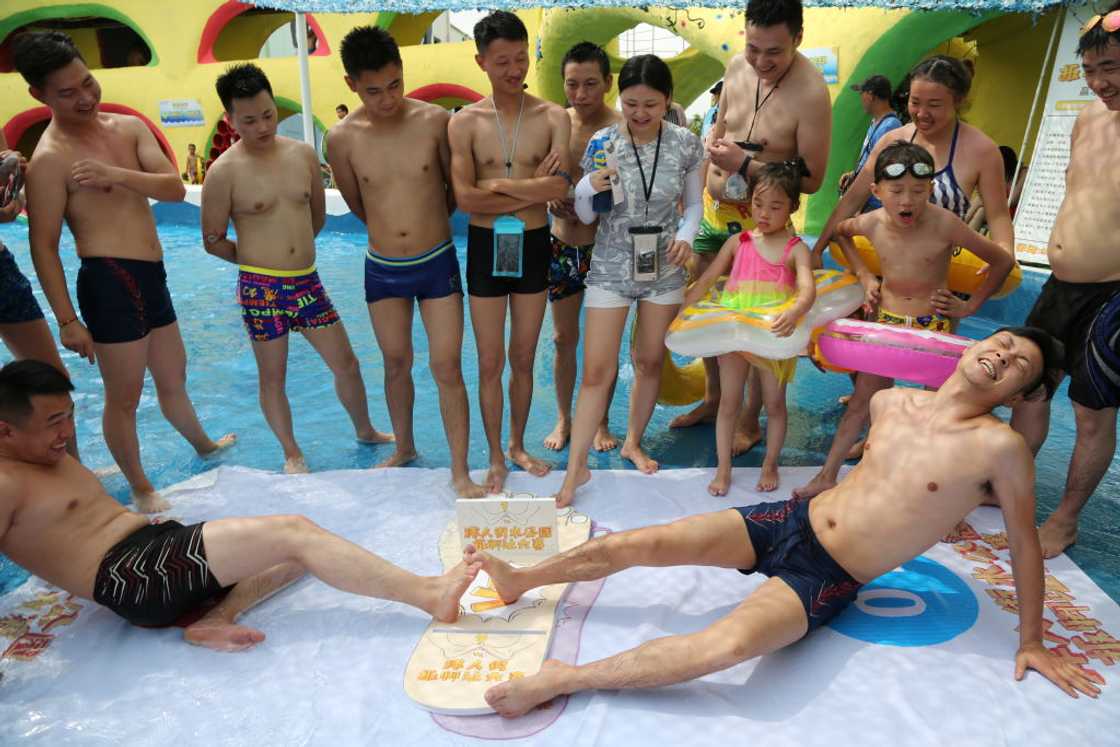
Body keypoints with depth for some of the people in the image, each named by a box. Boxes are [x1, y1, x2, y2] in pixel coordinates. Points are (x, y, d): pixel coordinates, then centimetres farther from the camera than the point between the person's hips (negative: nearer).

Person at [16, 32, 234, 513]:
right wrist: (67, 320, -13)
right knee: (124, 396, 3)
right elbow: (44, 246, -11)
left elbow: (174, 188, -3)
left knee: (173, 378, 25)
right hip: (110, 282, -7)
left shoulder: (129, 127, 8)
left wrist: (115, 174, -20)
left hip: (152, 278, 7)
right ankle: (141, 489, 21)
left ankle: (203, 446, 47)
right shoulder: (50, 159, -11)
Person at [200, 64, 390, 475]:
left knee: (346, 363, 11)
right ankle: (293, 454, 27)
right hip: (261, 289, -4)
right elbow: (213, 240, -1)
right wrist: (257, 260, 8)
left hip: (308, 282, 4)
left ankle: (365, 431, 33)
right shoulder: (224, 172, -9)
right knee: (273, 376, 8)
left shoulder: (304, 154, 3)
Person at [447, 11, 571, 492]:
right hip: (486, 247, 0)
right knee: (490, 363, 7)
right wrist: (533, 190, -14)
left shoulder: (553, 118, -2)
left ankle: (518, 446, 34)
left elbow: (560, 188, -17)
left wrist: (497, 184, -14)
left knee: (523, 359, 13)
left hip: (533, 246, 1)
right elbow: (465, 198, -15)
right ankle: (496, 458, 24)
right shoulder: (465, 122, -3)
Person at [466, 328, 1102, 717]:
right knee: (637, 544, -8)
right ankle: (523, 580, 12)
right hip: (791, 520, 5)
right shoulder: (890, 402, 1)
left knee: (732, 644, -33)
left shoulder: (999, 446, -12)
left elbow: (1025, 543, -2)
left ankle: (560, 680, -21)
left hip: (830, 579, -4)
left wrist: (1032, 641, 5)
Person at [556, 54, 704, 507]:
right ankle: (577, 467, 7)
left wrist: (687, 235, -12)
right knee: (597, 369, -5)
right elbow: (585, 216, -2)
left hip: (664, 267, 2)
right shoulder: (602, 144, -9)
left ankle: (633, 442, 36)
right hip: (611, 268, -2)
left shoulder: (685, 144, -4)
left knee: (650, 360, 14)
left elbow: (693, 203, 8)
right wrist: (588, 189, -24)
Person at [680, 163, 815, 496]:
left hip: (775, 336, -1)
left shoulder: (796, 249, -6)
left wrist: (793, 313, -43)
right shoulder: (738, 242, 1)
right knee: (729, 402, 9)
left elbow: (808, 290, -21)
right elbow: (705, 282, 3)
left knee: (774, 403, 12)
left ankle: (770, 466, 30)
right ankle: (723, 468, 21)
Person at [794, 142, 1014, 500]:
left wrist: (970, 305, -3)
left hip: (934, 325, -2)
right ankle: (827, 476, 13)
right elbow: (839, 232, 17)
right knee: (861, 403, 6)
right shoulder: (872, 223, -8)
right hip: (886, 321, 2)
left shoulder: (944, 223, -16)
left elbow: (1003, 261, -4)